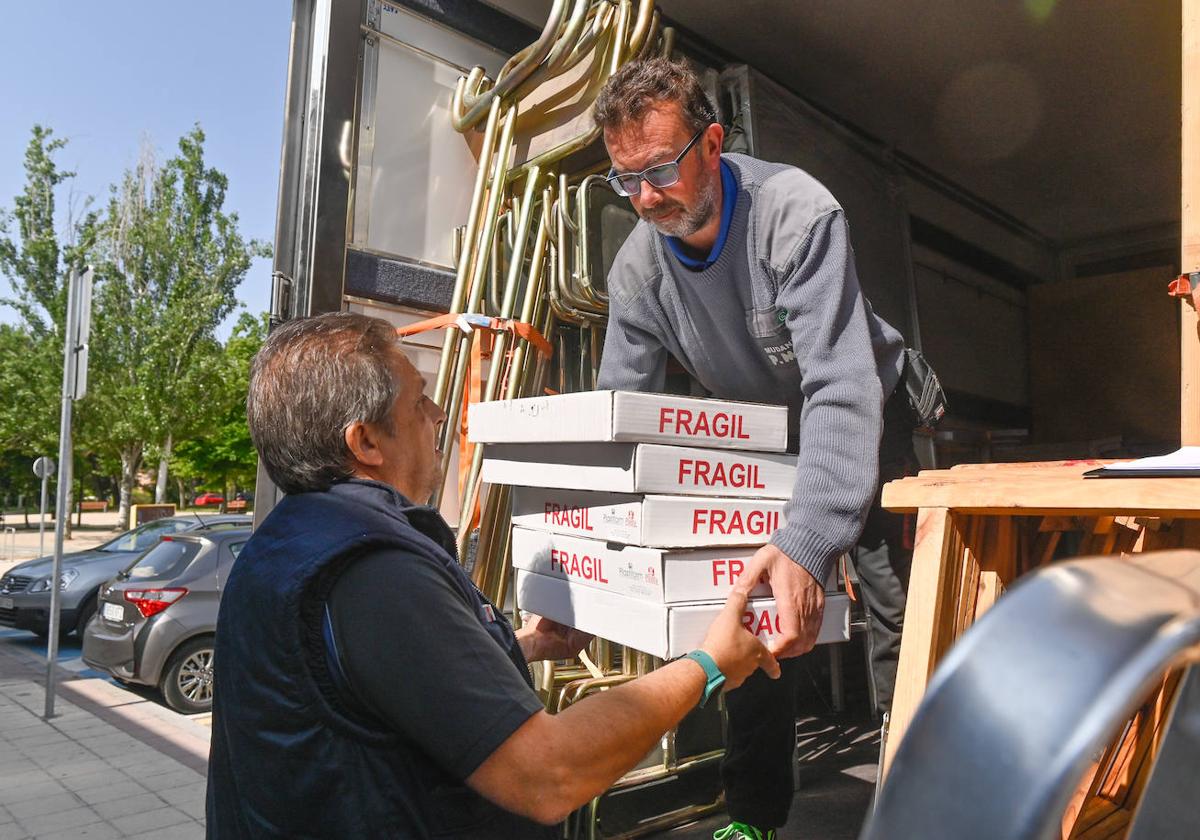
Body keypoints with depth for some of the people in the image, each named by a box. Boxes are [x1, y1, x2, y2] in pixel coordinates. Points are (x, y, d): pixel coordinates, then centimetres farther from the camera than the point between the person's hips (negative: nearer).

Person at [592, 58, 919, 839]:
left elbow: (841, 390, -40)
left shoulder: (798, 213, -32)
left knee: (900, 609, -6)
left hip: (865, 421, -3)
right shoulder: (636, 270, -16)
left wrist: (809, 543, -53)